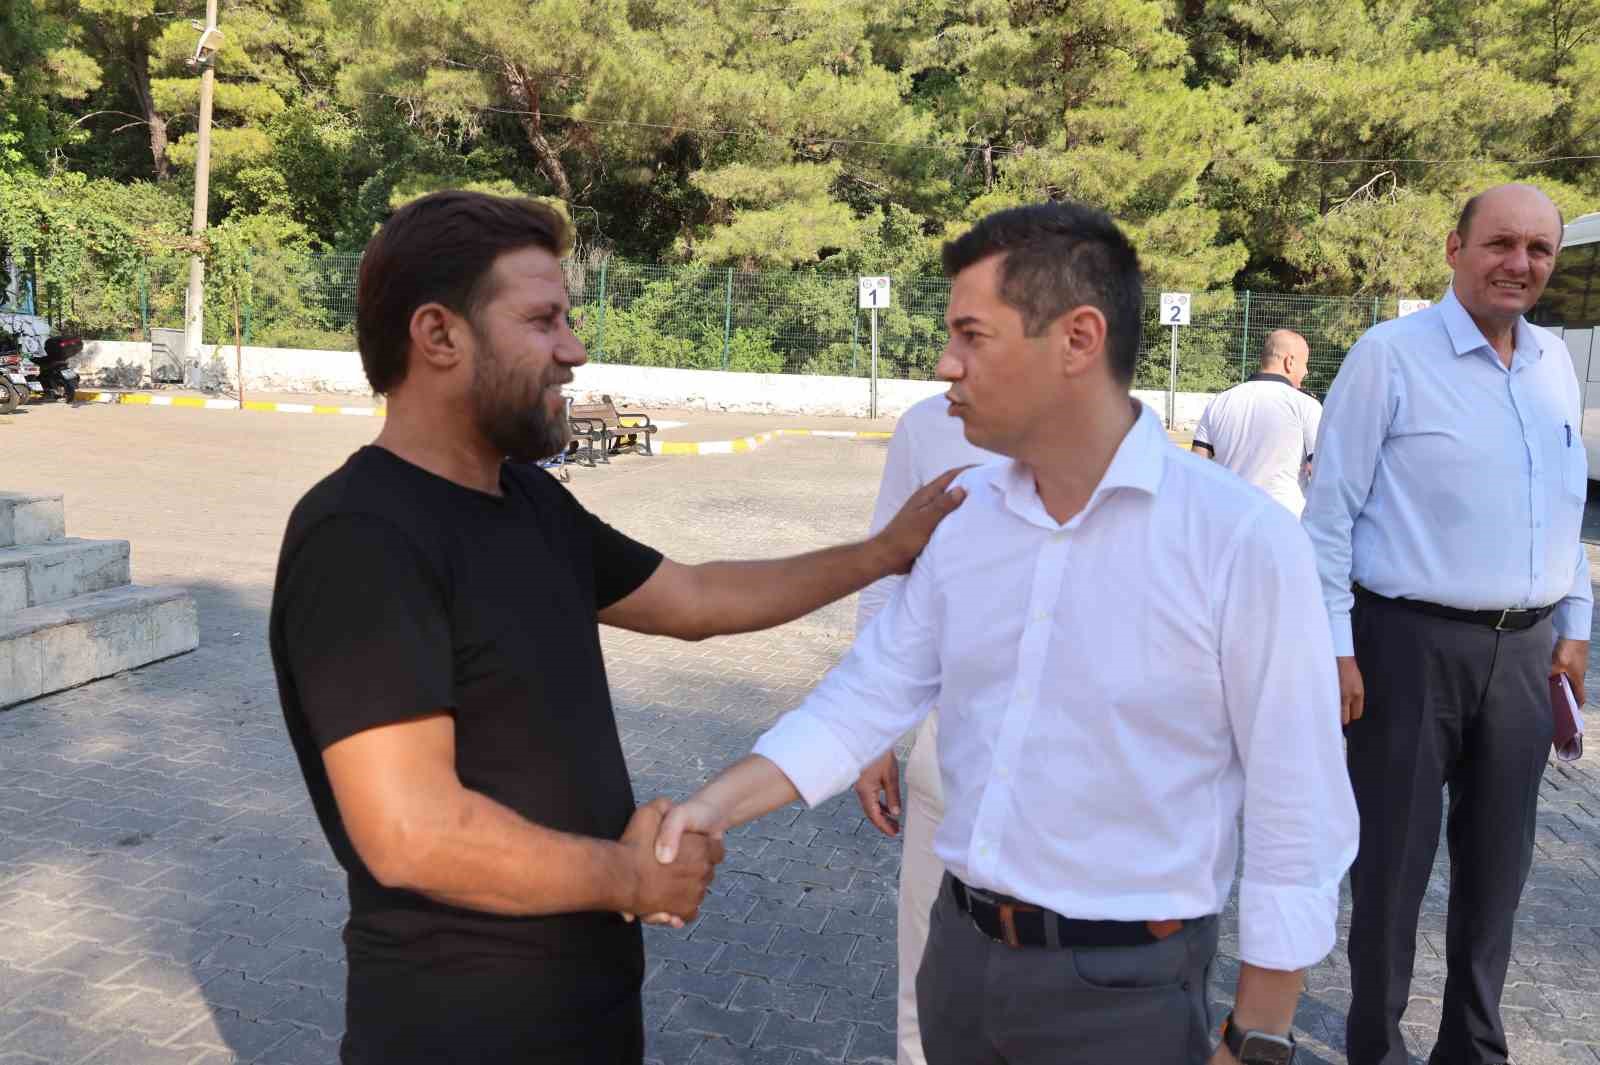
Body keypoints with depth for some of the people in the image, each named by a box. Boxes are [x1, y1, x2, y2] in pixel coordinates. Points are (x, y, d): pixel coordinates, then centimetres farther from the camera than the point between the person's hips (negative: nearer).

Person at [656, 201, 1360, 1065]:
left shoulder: (1242, 538, -18)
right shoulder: (961, 514, -1)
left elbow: (1297, 817, -12)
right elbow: (870, 692, 3)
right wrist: (718, 804, -7)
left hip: (1123, 990, -5)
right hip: (959, 953, 5)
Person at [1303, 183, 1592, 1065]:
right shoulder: (1390, 354, -9)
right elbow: (1329, 511, -10)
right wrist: (1334, 647, -14)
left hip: (1526, 650, 6)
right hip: (1411, 644, -6)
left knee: (1497, 863, 16)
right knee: (1393, 860, 6)